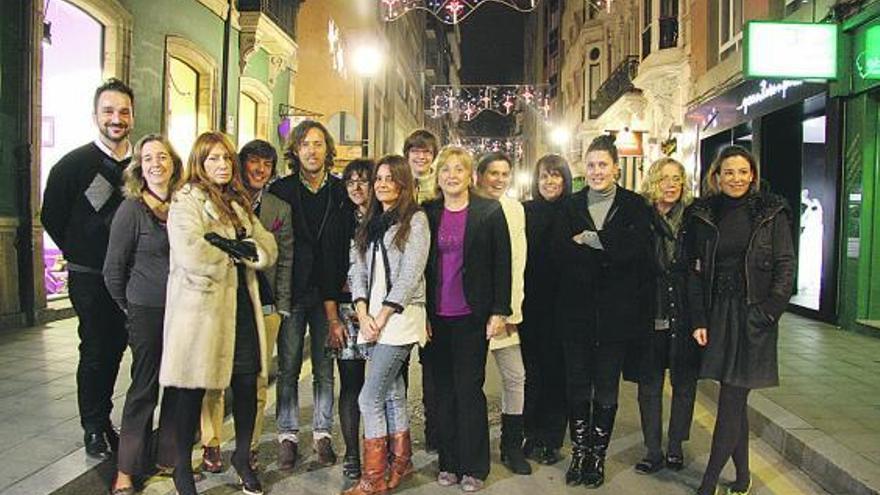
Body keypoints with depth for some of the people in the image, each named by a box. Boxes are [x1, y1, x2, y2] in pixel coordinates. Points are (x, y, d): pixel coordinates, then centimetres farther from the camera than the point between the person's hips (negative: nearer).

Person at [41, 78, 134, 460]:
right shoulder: (73, 164, -6)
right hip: (88, 278, -4)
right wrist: (81, 253, 2)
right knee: (94, 352, 2)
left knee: (115, 350, 12)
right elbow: (51, 217, 0)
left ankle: (103, 419, 29)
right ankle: (93, 428, 17)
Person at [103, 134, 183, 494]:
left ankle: (168, 457, 30)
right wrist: (129, 307, 4)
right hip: (147, 312, -4)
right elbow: (113, 269, -4)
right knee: (144, 388, 4)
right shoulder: (131, 209, -9)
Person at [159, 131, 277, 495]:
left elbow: (269, 249, 6)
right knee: (193, 390, 4)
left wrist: (237, 247, -12)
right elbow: (190, 254, -22)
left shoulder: (239, 202, 17)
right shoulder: (186, 200, -5)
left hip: (241, 304, 6)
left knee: (247, 383, 8)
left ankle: (242, 456, 29)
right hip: (200, 306, -6)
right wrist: (234, 254, -7)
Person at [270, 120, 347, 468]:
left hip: (328, 292, 1)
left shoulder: (341, 191, 5)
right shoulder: (280, 189, 1)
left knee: (325, 369, 9)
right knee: (288, 369, 6)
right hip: (291, 292, -1)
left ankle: (322, 433, 22)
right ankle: (288, 435, 19)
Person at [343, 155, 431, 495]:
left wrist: (381, 317, -12)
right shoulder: (370, 223, 17)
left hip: (400, 316, -6)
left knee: (370, 398, -8)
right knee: (392, 392, 14)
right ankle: (401, 462, 27)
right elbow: (358, 269, 10)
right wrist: (363, 314, -4)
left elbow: (410, 274, -10)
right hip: (373, 318, 6)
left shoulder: (416, 220, -3)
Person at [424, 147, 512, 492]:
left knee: (469, 388, 1)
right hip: (437, 317, 3)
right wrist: (420, 314, 3)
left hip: (471, 316, -2)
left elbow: (502, 263, -1)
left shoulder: (490, 212, -1)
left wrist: (499, 312, -6)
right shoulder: (427, 214, 6)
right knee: (443, 389, 8)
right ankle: (449, 462, 21)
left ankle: (473, 467, 15)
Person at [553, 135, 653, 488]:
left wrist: (591, 240, -11)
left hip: (616, 313, -1)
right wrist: (608, 256, -14)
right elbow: (560, 253, -7)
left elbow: (637, 252, -13)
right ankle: (579, 452, 22)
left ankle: (598, 455, 22)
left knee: (606, 390, 8)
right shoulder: (571, 206, 8)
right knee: (577, 386, 8)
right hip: (577, 311, 1)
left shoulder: (635, 206, 4)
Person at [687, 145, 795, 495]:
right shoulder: (703, 215, 6)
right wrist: (698, 319, -1)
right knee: (735, 400, 10)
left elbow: (785, 267, -1)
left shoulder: (772, 213, 1)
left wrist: (768, 312, -11)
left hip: (753, 317, -3)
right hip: (717, 315, 3)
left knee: (731, 400, -4)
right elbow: (695, 270, 5)